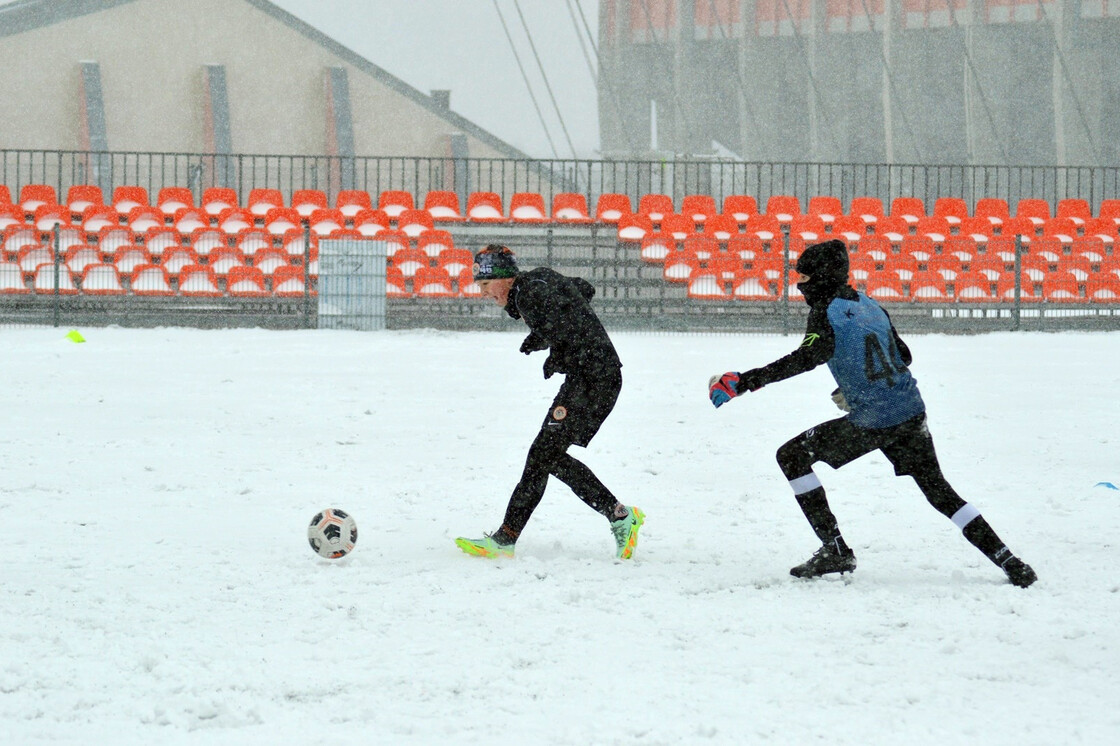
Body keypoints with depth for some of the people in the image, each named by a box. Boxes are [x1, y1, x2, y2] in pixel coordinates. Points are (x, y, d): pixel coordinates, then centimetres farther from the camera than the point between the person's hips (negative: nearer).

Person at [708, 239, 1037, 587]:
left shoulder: (826, 311, -6)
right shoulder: (869, 305, 17)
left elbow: (808, 357, -24)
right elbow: (903, 356, 25)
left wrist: (749, 380, -27)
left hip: (871, 421, -7)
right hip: (912, 413, 7)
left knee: (791, 456, 4)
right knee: (938, 490, 18)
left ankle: (835, 550, 0)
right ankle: (1010, 563, 13)